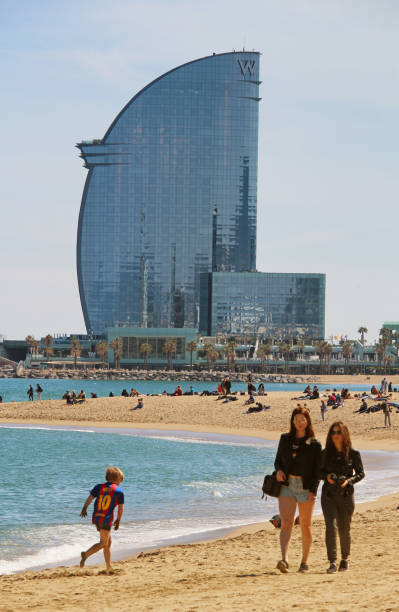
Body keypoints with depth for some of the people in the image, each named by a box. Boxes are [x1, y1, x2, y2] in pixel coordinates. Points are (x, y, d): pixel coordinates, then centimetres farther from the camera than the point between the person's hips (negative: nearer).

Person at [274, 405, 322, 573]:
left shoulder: (314, 444, 0)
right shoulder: (285, 439, 9)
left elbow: (317, 469, -2)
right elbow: (278, 460, 17)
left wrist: (313, 491, -13)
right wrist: (279, 470, -6)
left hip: (306, 487, -2)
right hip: (287, 485, 2)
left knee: (305, 526, 6)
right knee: (286, 523, -14)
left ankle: (304, 561, 16)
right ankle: (284, 559, -26)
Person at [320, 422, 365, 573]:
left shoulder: (353, 454, -2)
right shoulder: (326, 453, 4)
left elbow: (361, 473, 4)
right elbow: (320, 471, 13)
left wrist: (348, 480, -14)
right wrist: (327, 477, -9)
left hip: (346, 495, -1)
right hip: (328, 495, 1)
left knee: (344, 529, 7)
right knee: (331, 526, -13)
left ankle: (345, 559, 29)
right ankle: (332, 563, -17)